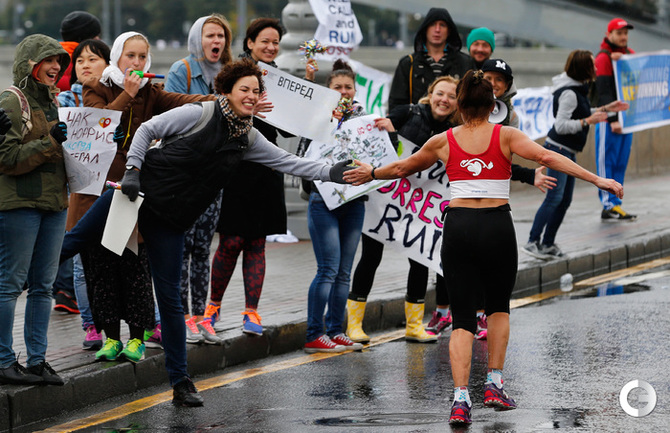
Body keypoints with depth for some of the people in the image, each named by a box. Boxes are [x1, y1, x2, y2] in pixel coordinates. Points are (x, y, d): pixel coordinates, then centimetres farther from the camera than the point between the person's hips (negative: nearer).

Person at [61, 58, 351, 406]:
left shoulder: (248, 139, 6)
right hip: (139, 191, -3)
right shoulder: (200, 114, -9)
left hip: (170, 220, 3)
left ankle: (180, 381, 10)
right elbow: (147, 130, -6)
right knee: (74, 240, -3)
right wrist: (133, 169, -16)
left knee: (170, 299, 3)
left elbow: (288, 162, 7)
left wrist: (331, 172, -2)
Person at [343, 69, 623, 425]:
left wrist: (370, 174, 41)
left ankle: (460, 398, -11)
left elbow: (401, 168, 21)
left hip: (458, 226, 1)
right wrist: (597, 180, -12)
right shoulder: (505, 136, 2)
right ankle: (494, 386, 16)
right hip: (497, 226, -1)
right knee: (499, 305, 22)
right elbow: (548, 158, -10)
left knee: (462, 317, 4)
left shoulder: (444, 141, 8)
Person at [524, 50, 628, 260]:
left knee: (565, 200, 10)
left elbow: (580, 115, 27)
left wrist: (606, 109, 24)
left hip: (568, 151, 10)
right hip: (558, 148, -10)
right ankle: (532, 241, -16)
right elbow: (561, 125, -22)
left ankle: (548, 243, 13)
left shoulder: (577, 90, 12)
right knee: (554, 197, -15)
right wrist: (587, 121, -24)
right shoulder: (569, 93, -18)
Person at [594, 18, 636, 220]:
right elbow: (604, 92, -15)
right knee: (607, 162, -5)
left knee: (621, 162, 8)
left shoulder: (630, 54, 14)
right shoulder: (603, 58, -8)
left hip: (626, 116, 7)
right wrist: (612, 119, -21)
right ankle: (609, 206, -5)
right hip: (609, 119, -7)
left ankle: (615, 204, 12)